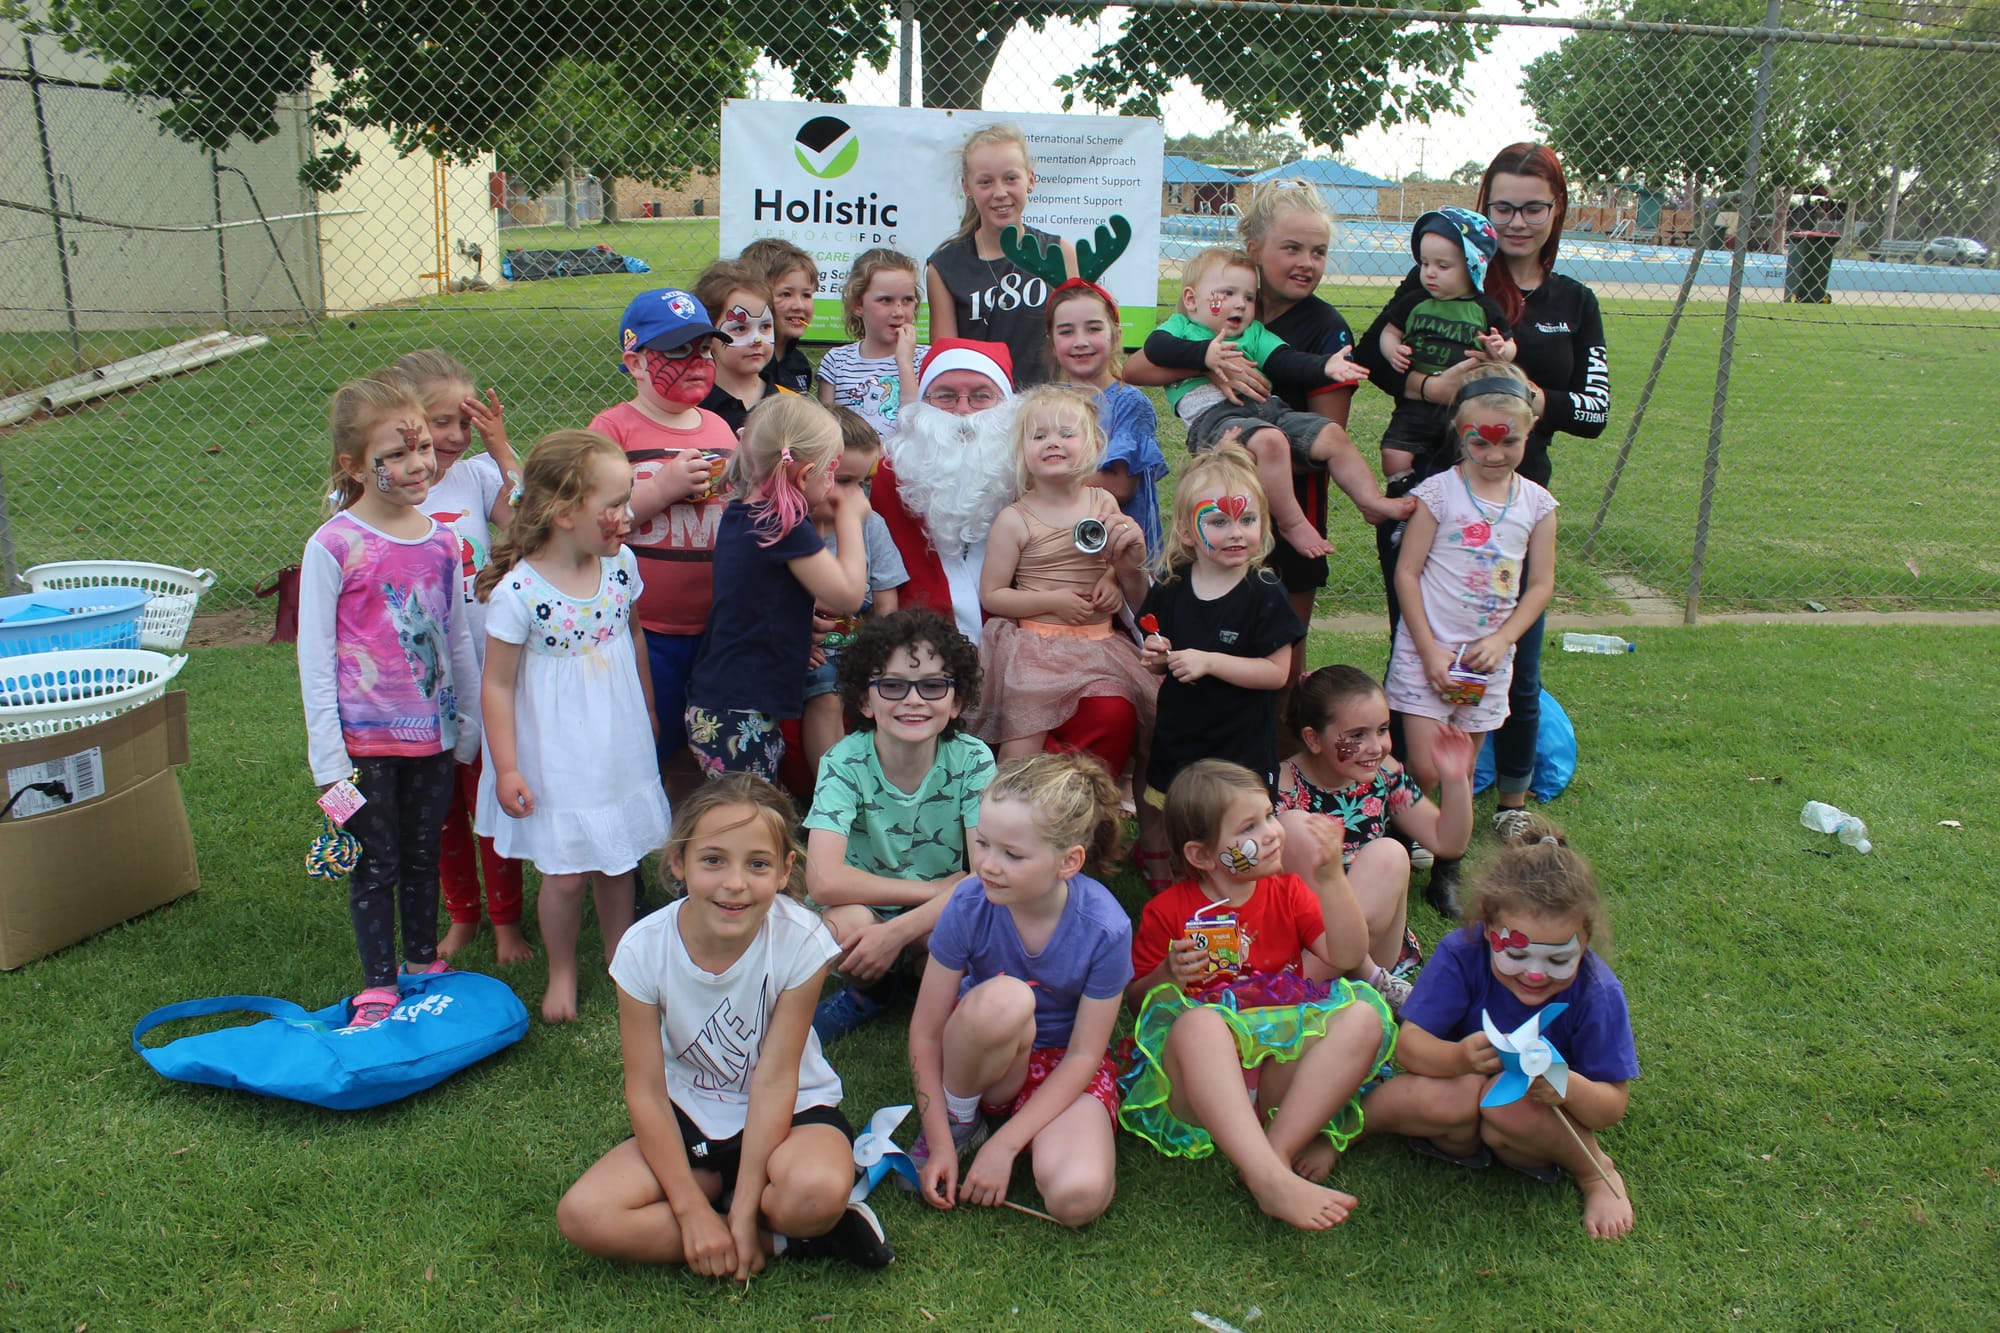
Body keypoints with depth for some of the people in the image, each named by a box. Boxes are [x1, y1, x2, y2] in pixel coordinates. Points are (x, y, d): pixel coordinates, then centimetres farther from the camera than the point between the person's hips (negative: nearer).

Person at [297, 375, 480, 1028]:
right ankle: (377, 986, 23)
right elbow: (314, 656, -10)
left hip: (431, 732, 4)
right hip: (365, 738, -4)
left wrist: (469, 721, 15)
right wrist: (328, 754, -11)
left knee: (423, 854, 18)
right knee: (375, 863, 8)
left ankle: (424, 963, 35)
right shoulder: (333, 546, -13)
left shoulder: (441, 540, 2)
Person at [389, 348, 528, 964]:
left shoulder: (479, 475, -2)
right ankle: (462, 915, 35)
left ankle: (507, 920, 25)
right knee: (441, 808, 16)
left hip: (484, 675, 0)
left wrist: (502, 451, -16)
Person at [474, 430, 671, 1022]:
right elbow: (498, 685, -15)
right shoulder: (518, 591, -22)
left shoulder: (620, 563, -5)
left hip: (621, 749, 5)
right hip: (557, 762, -5)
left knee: (619, 862, 18)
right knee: (566, 875, 6)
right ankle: (562, 973, 30)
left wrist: (647, 709, 22)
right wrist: (507, 769, -13)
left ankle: (621, 955, 39)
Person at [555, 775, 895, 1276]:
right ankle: (785, 1236, -11)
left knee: (816, 1192, -37)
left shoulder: (800, 940, -23)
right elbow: (646, 1091, -13)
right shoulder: (644, 948, -18)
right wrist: (693, 1210, -18)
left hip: (790, 1110, -3)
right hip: (689, 1116, 4)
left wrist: (741, 1212, -21)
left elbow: (775, 1080, -20)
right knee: (582, 1216, -20)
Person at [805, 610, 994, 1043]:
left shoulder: (973, 760, -16)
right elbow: (824, 881, -29)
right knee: (847, 921, -33)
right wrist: (939, 889, -25)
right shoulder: (845, 763, -19)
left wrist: (897, 931, -31)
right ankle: (870, 992, 4)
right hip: (865, 908, 0)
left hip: (937, 922, 0)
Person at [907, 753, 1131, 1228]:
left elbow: (1084, 1055, -16)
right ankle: (958, 1116, -8)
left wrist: (1004, 1144, -19)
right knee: (1004, 997, -36)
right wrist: (940, 1142, -18)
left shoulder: (1105, 929, -24)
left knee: (1079, 1197, -29)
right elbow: (926, 1032, -14)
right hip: (980, 1054, 0)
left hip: (1062, 1067, 0)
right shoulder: (970, 904, -22)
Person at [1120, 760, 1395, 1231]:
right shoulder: (1167, 912, 4)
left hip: (1283, 1069, 3)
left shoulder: (1288, 892, 13)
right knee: (1197, 1022, -38)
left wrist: (1330, 877, -11)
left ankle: (1279, 1148, -29)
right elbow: (1135, 997, 10)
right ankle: (1270, 1179, -47)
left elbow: (1346, 955, 0)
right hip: (1203, 1074, -3)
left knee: (1365, 1016, -23)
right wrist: (1167, 975, -12)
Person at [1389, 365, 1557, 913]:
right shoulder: (1439, 492, -8)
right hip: (1428, 651, -3)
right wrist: (1430, 651, -12)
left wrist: (1501, 640, -9)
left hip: (1489, 656, 3)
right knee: (1424, 770, -9)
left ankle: (1446, 869, 23)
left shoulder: (1537, 503, 2)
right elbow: (1406, 572, -8)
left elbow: (1541, 584, 5)